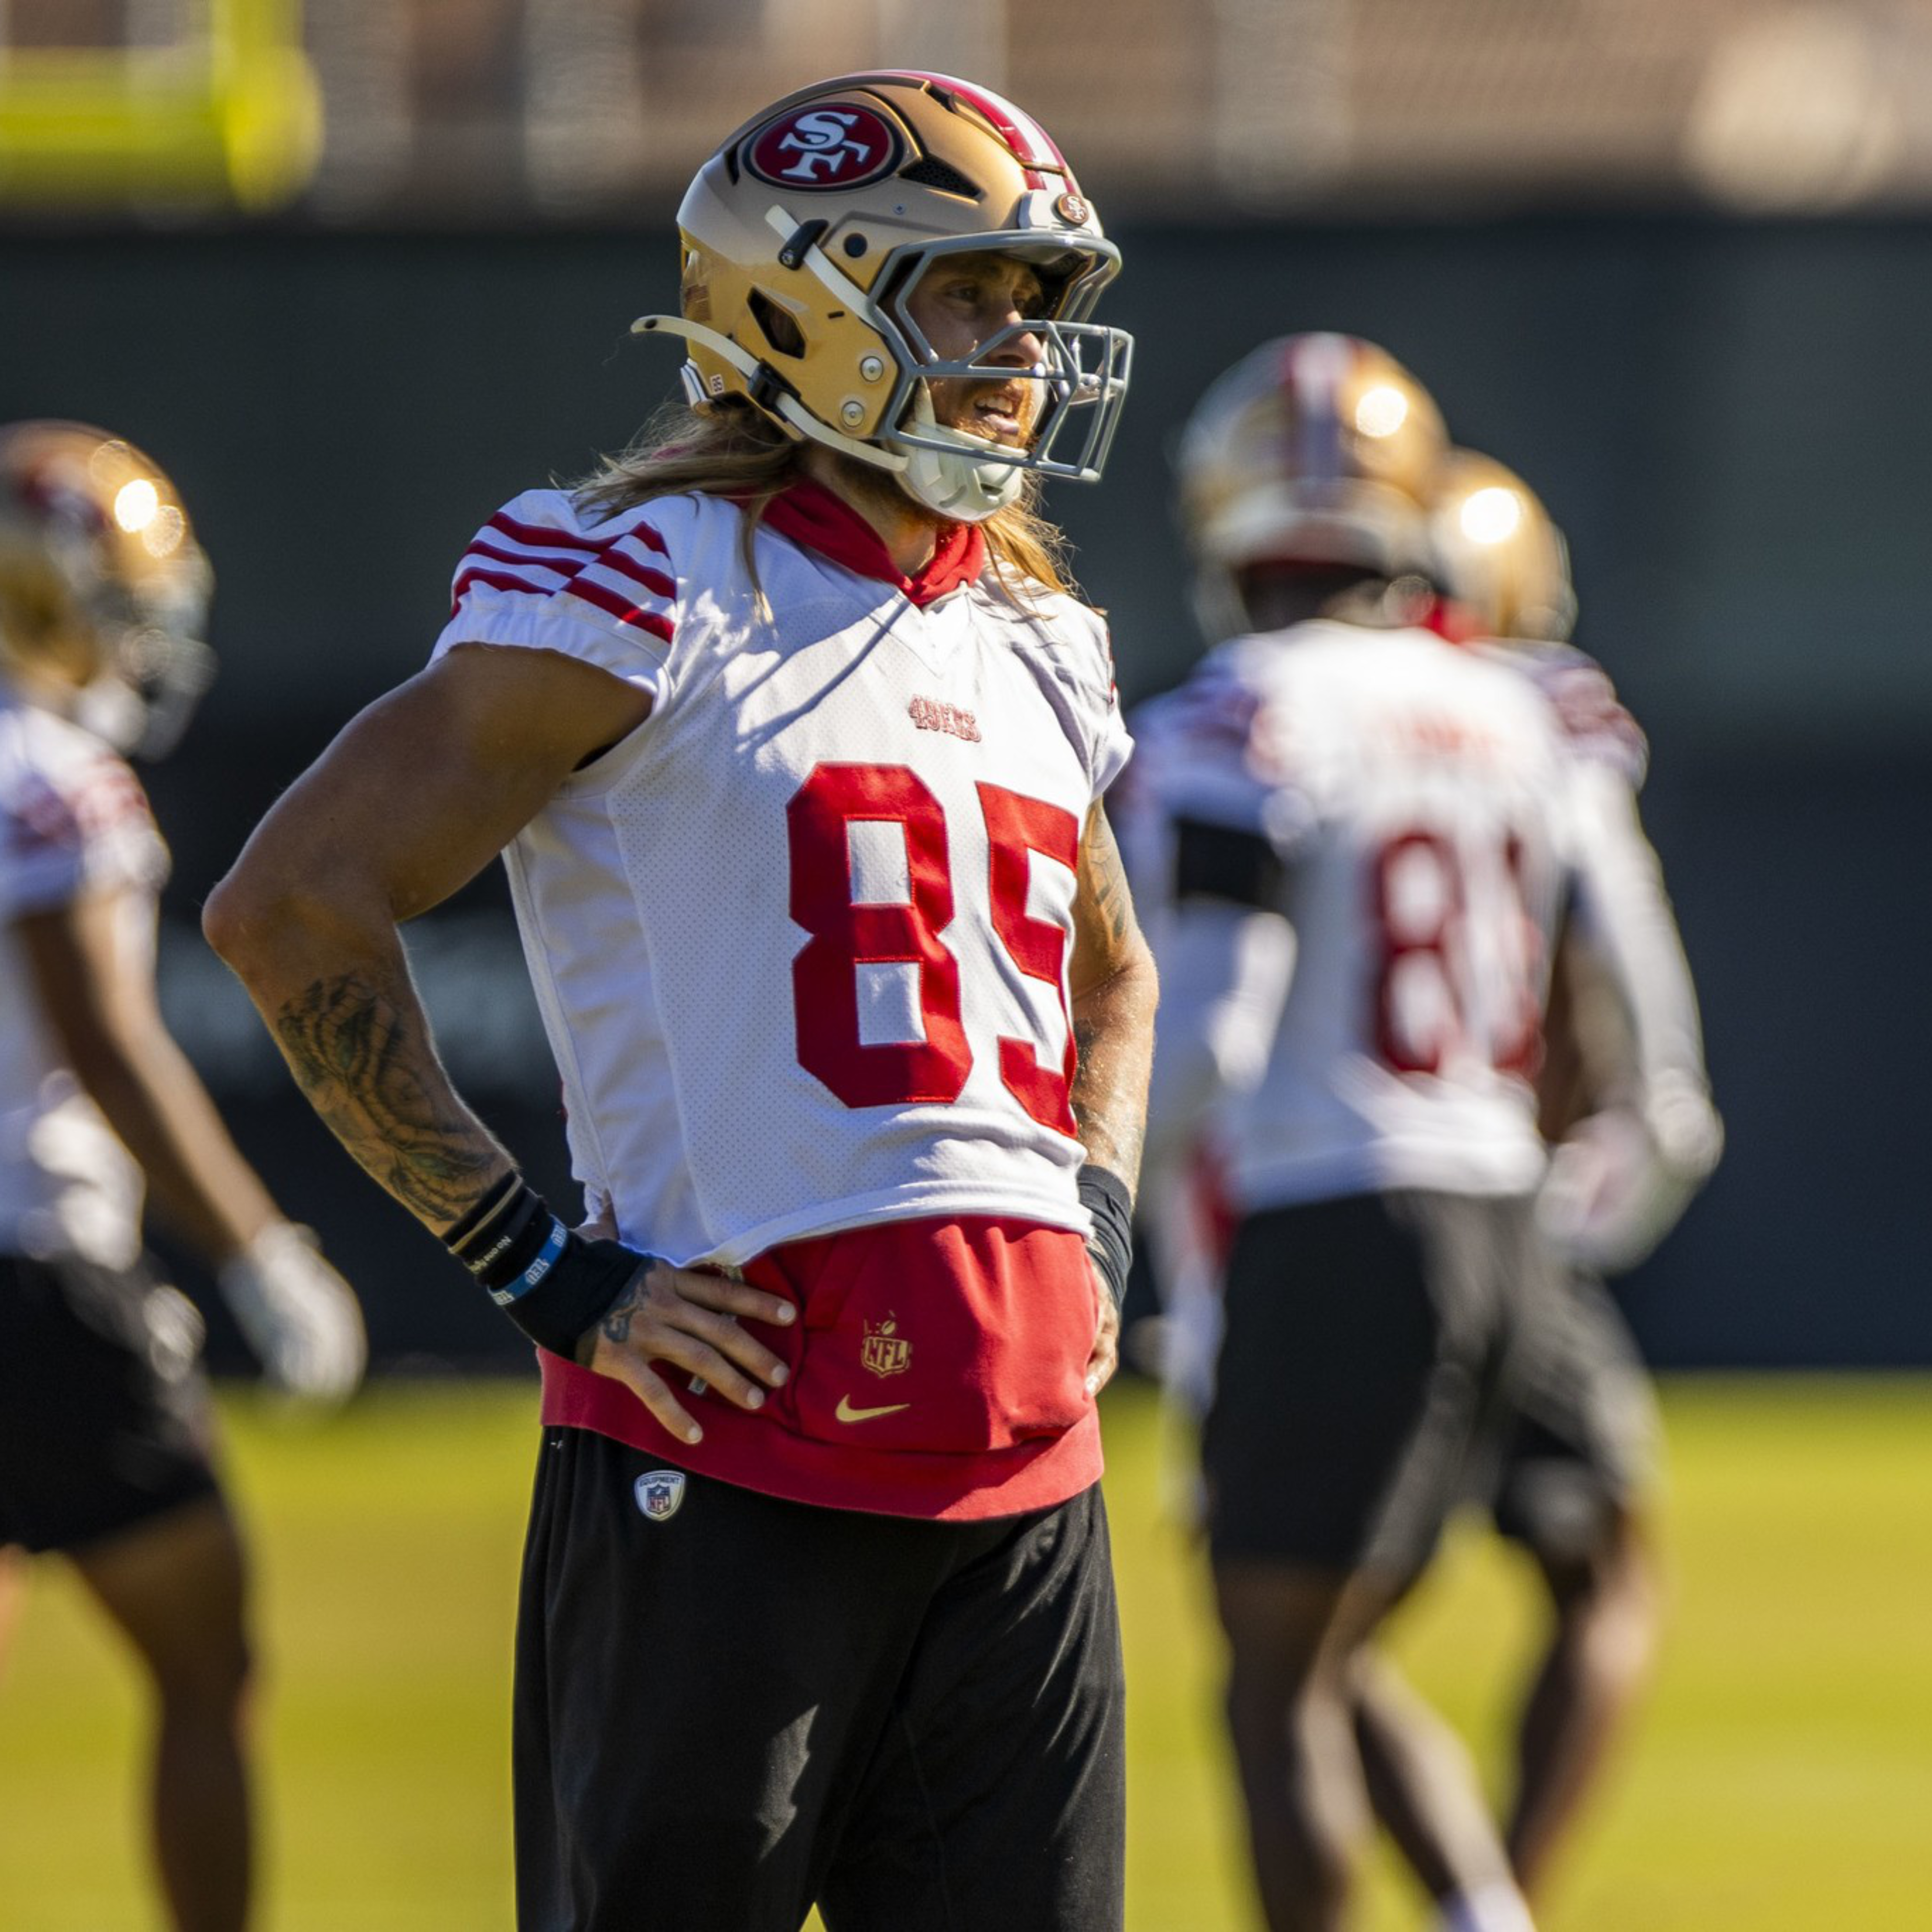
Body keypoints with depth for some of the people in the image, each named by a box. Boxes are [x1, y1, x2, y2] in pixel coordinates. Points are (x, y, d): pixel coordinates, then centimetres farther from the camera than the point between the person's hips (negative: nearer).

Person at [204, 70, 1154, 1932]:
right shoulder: (653, 594, -5)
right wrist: (541, 1265, -11)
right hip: (727, 1457, -7)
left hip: (1021, 1476, 7)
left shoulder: (1034, 648, 17)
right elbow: (290, 904, -10)